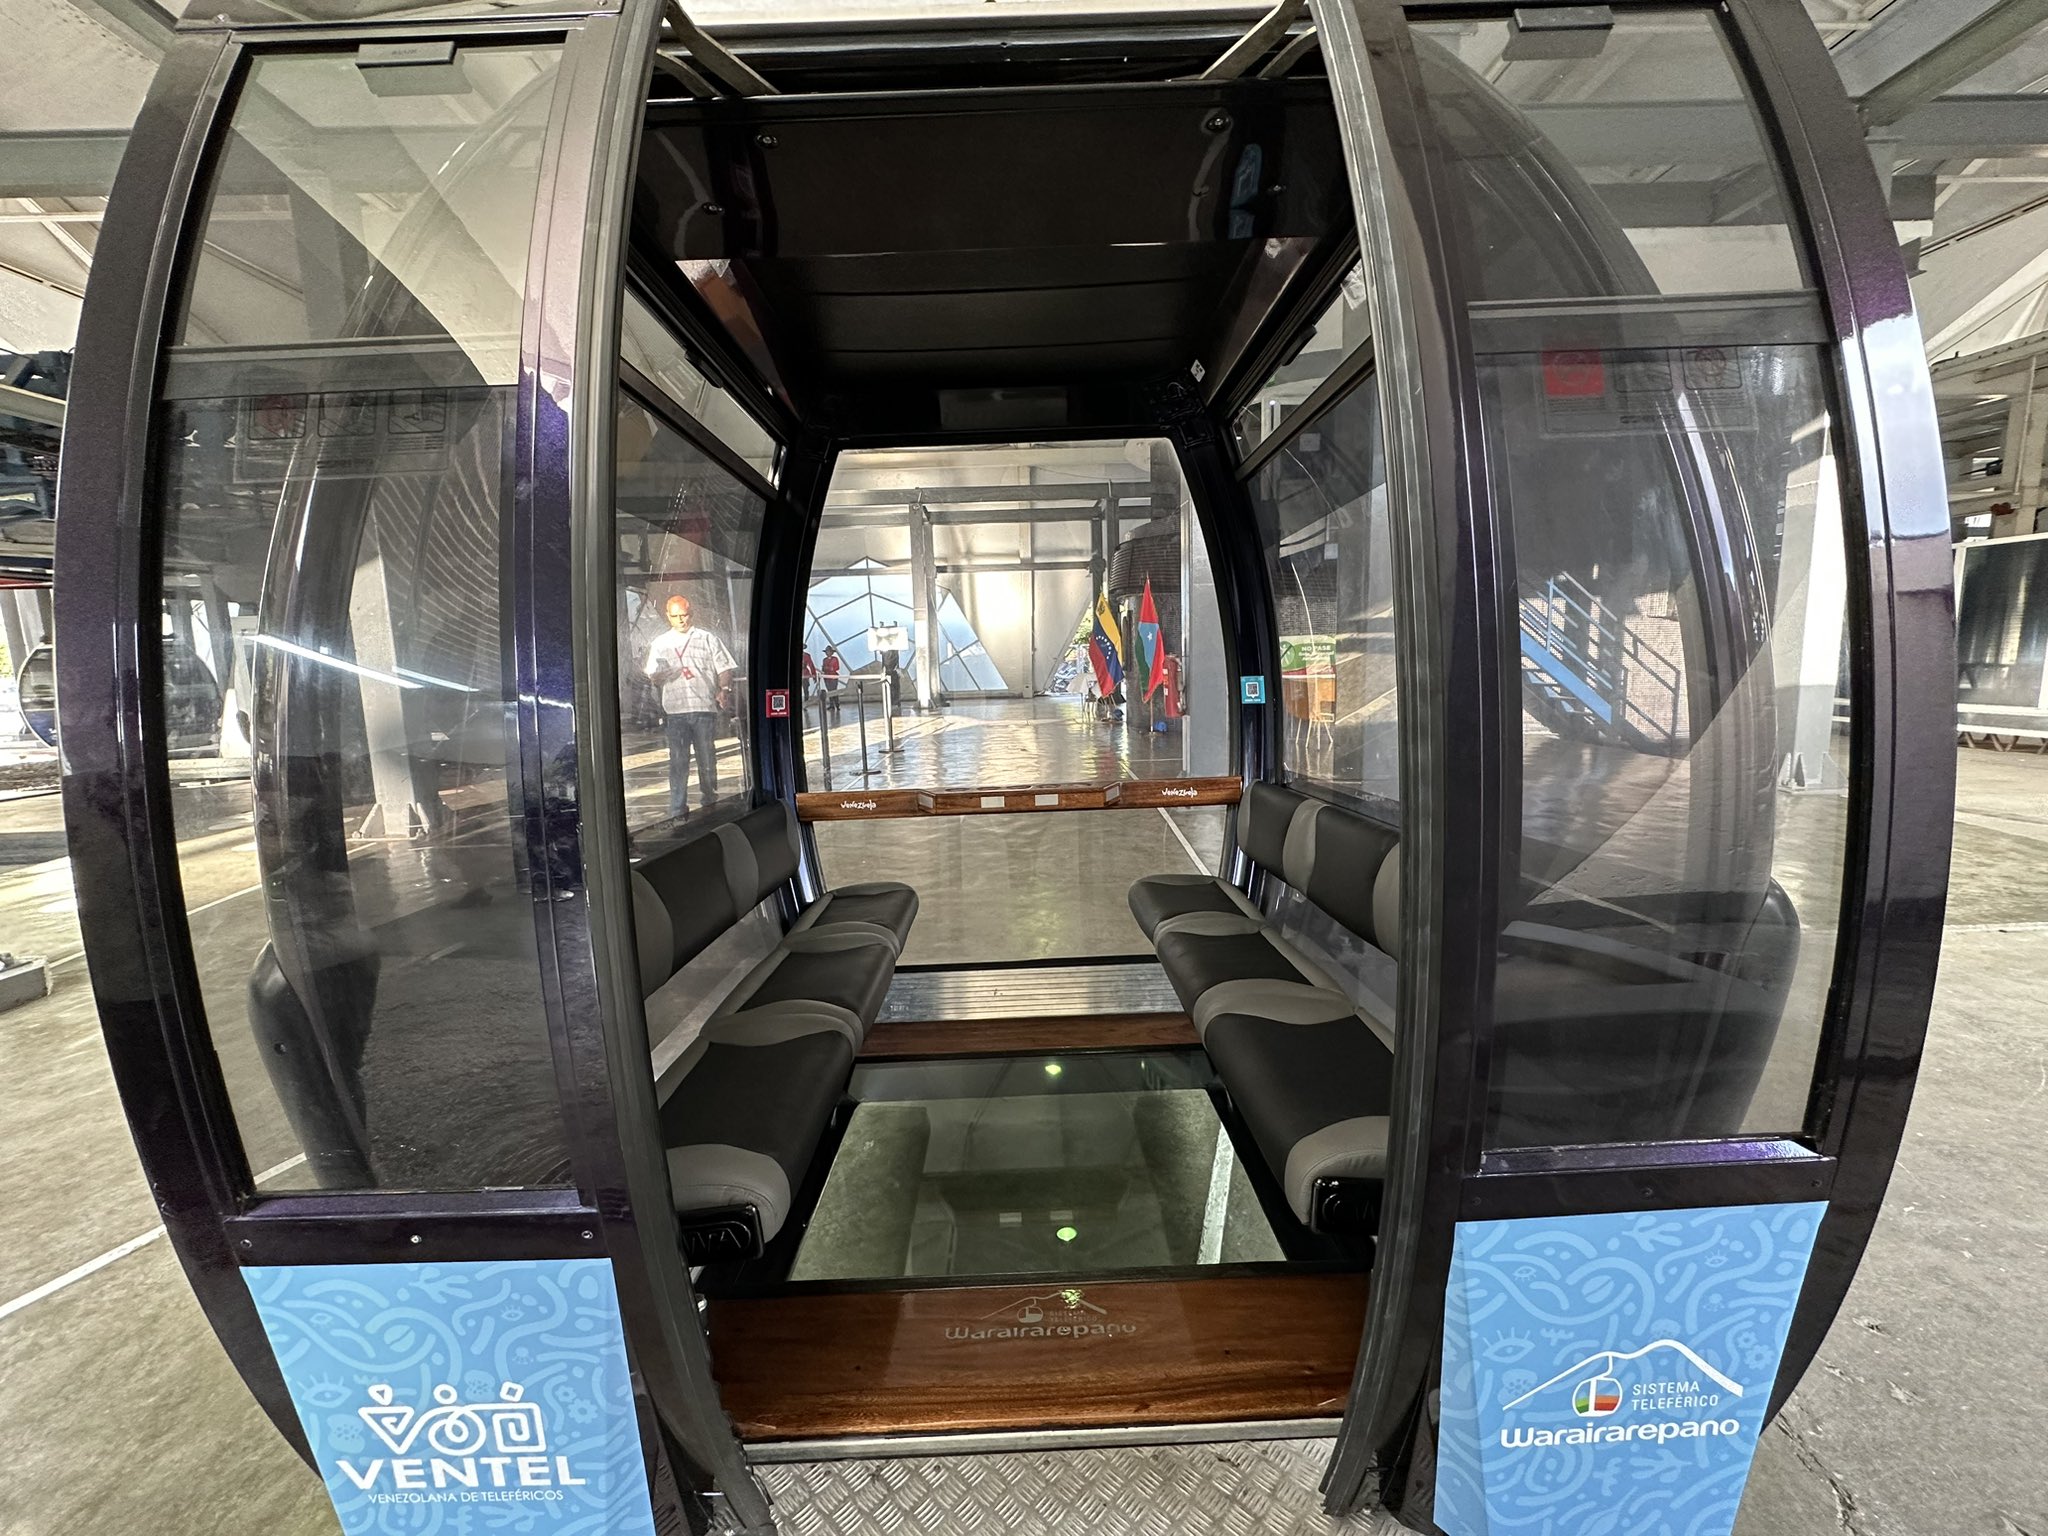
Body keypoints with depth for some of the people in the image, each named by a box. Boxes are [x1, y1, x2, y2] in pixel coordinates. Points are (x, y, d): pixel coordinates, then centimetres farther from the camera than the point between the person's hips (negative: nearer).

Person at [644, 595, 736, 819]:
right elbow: (652, 677, 17)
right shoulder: (660, 643, 16)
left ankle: (709, 804, 18)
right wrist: (658, 676, -8)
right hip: (675, 709, 1)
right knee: (678, 761, -2)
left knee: (707, 759, 4)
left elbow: (724, 668, 7)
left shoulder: (707, 639, 11)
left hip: (704, 707, -1)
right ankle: (677, 810, 0)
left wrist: (724, 689, -11)